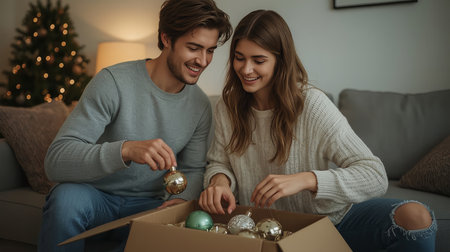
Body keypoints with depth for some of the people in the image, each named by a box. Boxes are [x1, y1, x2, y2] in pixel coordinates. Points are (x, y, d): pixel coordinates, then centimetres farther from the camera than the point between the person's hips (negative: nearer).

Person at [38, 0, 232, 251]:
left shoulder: (201, 105, -1)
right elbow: (56, 160, -26)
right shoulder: (114, 82, -19)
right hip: (97, 195, -3)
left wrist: (182, 198, -16)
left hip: (148, 203, 4)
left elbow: (194, 169, 8)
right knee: (67, 197, -36)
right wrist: (126, 150, -43)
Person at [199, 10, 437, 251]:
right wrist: (220, 179, -17)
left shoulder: (311, 104, -19)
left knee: (416, 217, -25)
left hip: (328, 218, -3)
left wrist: (306, 179, -38)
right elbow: (219, 162, 8)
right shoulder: (227, 107, -5)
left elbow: (375, 177, -22)